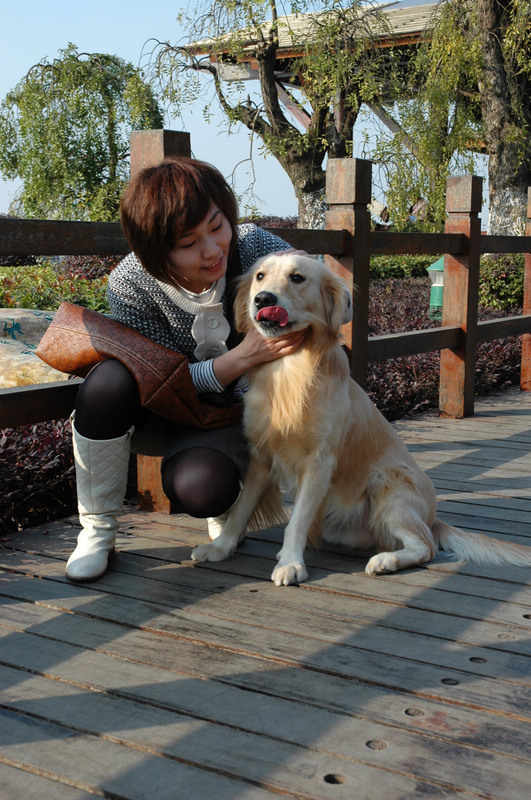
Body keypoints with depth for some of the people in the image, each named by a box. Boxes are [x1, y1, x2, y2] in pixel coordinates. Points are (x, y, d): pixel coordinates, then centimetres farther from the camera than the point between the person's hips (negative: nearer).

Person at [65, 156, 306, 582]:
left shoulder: (263, 251, -23)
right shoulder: (130, 282, -24)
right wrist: (244, 355, -36)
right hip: (164, 413, 1)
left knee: (196, 488, -33)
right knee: (110, 382, -34)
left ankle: (228, 502, 8)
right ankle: (98, 530, -13)